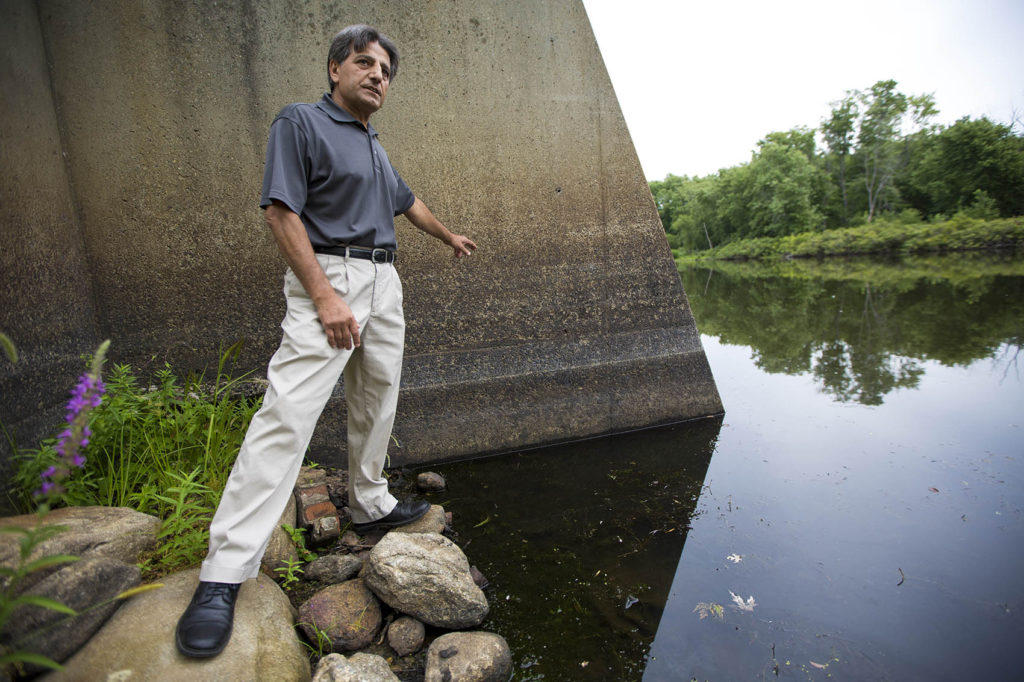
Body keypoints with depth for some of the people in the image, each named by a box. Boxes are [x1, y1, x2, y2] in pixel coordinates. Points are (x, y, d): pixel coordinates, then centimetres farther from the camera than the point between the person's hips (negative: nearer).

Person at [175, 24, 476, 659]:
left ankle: (371, 506, 28)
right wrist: (324, 295, -20)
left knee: (377, 404, 11)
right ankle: (224, 573, -9)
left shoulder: (376, 146, 21)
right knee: (288, 412, -15)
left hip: (385, 281, 9)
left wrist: (450, 236, 47)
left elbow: (407, 202, 36)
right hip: (329, 276, -8)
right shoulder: (301, 121, -2)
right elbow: (280, 210, -11)